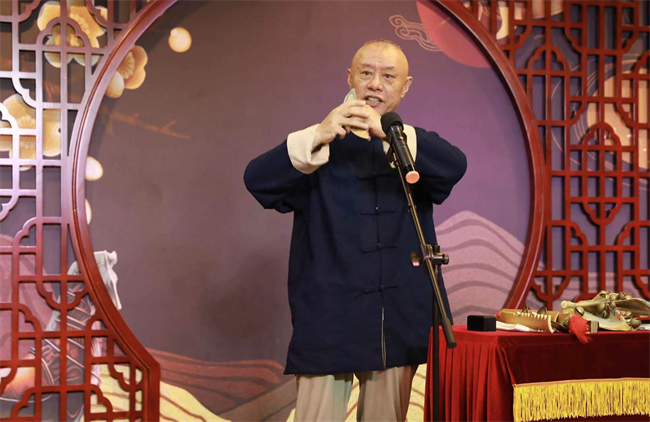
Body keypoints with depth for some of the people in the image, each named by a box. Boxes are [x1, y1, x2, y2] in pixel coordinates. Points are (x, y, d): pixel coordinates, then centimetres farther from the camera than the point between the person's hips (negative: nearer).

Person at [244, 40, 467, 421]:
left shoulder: (418, 148, 12)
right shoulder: (321, 147, 6)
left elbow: (455, 166, -11)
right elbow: (258, 181, -11)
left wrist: (389, 132, -27)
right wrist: (317, 137, -27)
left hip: (398, 324, 2)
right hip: (328, 322, -2)